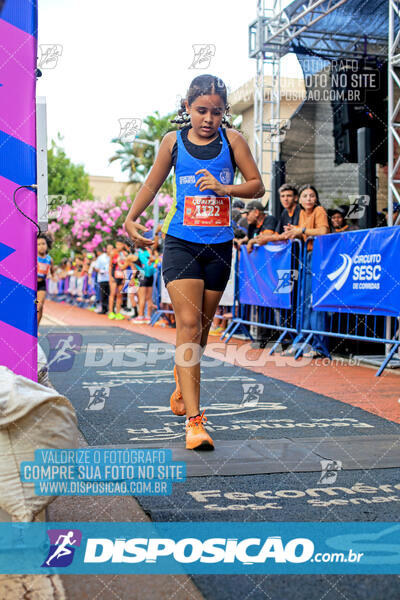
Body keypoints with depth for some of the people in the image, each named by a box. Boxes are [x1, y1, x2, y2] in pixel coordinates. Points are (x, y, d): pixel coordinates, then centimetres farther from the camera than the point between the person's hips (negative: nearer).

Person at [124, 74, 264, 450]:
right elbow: (152, 184, 14)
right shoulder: (174, 141, 2)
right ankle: (194, 419, -15)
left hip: (219, 246, 2)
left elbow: (257, 186, 3)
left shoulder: (231, 140, 2)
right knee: (187, 324, -14)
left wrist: (224, 188, -14)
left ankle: (182, 378, 46)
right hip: (181, 243, -2)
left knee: (202, 327, 14)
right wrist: (130, 218, 3)